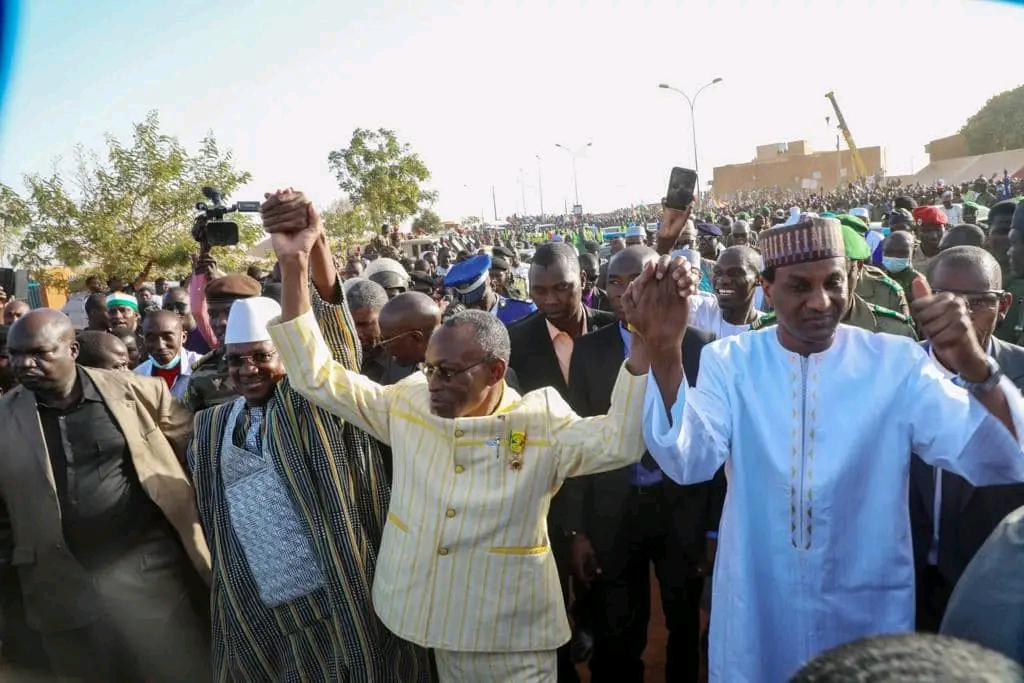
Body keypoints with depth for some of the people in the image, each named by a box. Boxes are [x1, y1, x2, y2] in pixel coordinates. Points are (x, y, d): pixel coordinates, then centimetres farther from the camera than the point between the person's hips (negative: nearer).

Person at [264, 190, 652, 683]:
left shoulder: (541, 422, -11)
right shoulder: (407, 406, -4)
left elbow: (620, 439, -24)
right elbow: (316, 376, -4)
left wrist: (644, 338, -36)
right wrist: (294, 266, -14)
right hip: (427, 622, 3)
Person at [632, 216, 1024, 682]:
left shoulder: (897, 361, -7)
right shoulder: (729, 360, -7)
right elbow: (689, 462, -23)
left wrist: (975, 367, -36)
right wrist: (663, 351, -39)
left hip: (869, 612, 1)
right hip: (755, 615, 0)